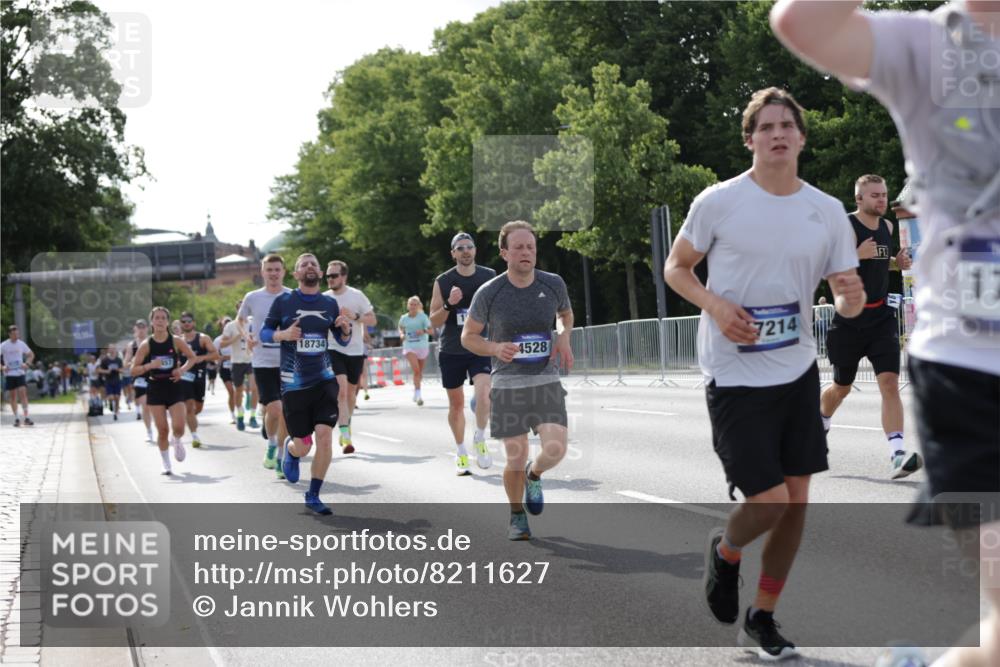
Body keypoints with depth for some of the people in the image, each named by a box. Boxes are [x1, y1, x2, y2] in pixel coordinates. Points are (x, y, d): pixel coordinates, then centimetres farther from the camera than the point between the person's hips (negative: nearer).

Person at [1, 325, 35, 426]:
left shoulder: (21, 344, 2)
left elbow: (31, 354, 15)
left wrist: (27, 363, -1)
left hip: (20, 373, 1)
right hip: (9, 374, -1)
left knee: (23, 393, -11)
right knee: (12, 396, 3)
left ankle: (26, 418, -12)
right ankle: (16, 418, 12)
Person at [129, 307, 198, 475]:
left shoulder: (176, 341, -3)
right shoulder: (146, 345, -4)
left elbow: (193, 358, 9)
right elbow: (133, 370, -3)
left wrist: (182, 369, -9)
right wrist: (149, 366, -20)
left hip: (174, 387, 0)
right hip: (155, 390, 0)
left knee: (178, 427, -10)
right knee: (162, 430, -2)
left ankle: (177, 442, 27)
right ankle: (166, 464, 15)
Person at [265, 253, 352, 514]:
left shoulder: (329, 303, 7)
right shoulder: (283, 301, -2)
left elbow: (343, 341, 15)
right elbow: (264, 333, 1)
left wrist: (346, 329, -8)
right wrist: (283, 334, -19)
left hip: (324, 379, 2)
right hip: (294, 383, -2)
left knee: (325, 436, -11)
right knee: (303, 446, 1)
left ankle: (313, 496, 4)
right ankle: (291, 451, 40)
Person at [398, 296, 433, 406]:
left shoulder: (423, 317, -4)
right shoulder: (403, 318, 2)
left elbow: (431, 330, -8)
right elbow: (401, 328, 23)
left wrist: (423, 331, -27)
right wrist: (402, 334, 2)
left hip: (422, 347, 1)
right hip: (409, 347, -1)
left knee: (420, 372, 12)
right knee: (416, 370, -20)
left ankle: (416, 392, 35)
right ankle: (418, 395, -22)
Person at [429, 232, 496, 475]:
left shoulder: (489, 277, 2)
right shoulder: (443, 281, -1)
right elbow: (434, 321, -1)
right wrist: (449, 304, -18)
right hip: (451, 351, 1)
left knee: (483, 393, -23)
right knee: (456, 403, 9)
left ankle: (480, 439, -1)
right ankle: (461, 452, 25)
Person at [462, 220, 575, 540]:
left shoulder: (553, 284, -1)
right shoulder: (489, 293, -8)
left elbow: (566, 313, 21)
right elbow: (468, 336, 3)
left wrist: (564, 337, -1)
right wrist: (496, 348, -16)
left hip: (546, 381, 1)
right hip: (508, 384, -1)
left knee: (555, 449, -16)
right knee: (516, 459, 0)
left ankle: (534, 475, 20)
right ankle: (517, 516, 26)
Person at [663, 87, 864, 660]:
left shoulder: (828, 211, 2)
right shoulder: (718, 201, -8)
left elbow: (847, 302, 7)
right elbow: (676, 268, 2)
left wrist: (852, 296, -18)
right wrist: (716, 305, -17)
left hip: (799, 371, 5)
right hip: (735, 375, -4)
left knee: (797, 501, 7)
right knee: (769, 500, -10)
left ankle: (762, 619, 24)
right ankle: (725, 550, 26)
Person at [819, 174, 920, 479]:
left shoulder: (887, 226, 9)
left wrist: (899, 262, 8)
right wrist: (858, 255, -29)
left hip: (882, 316, 4)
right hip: (849, 319, -4)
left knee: (890, 382, -13)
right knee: (842, 387, 12)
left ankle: (897, 456, -21)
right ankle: (820, 425, 45)